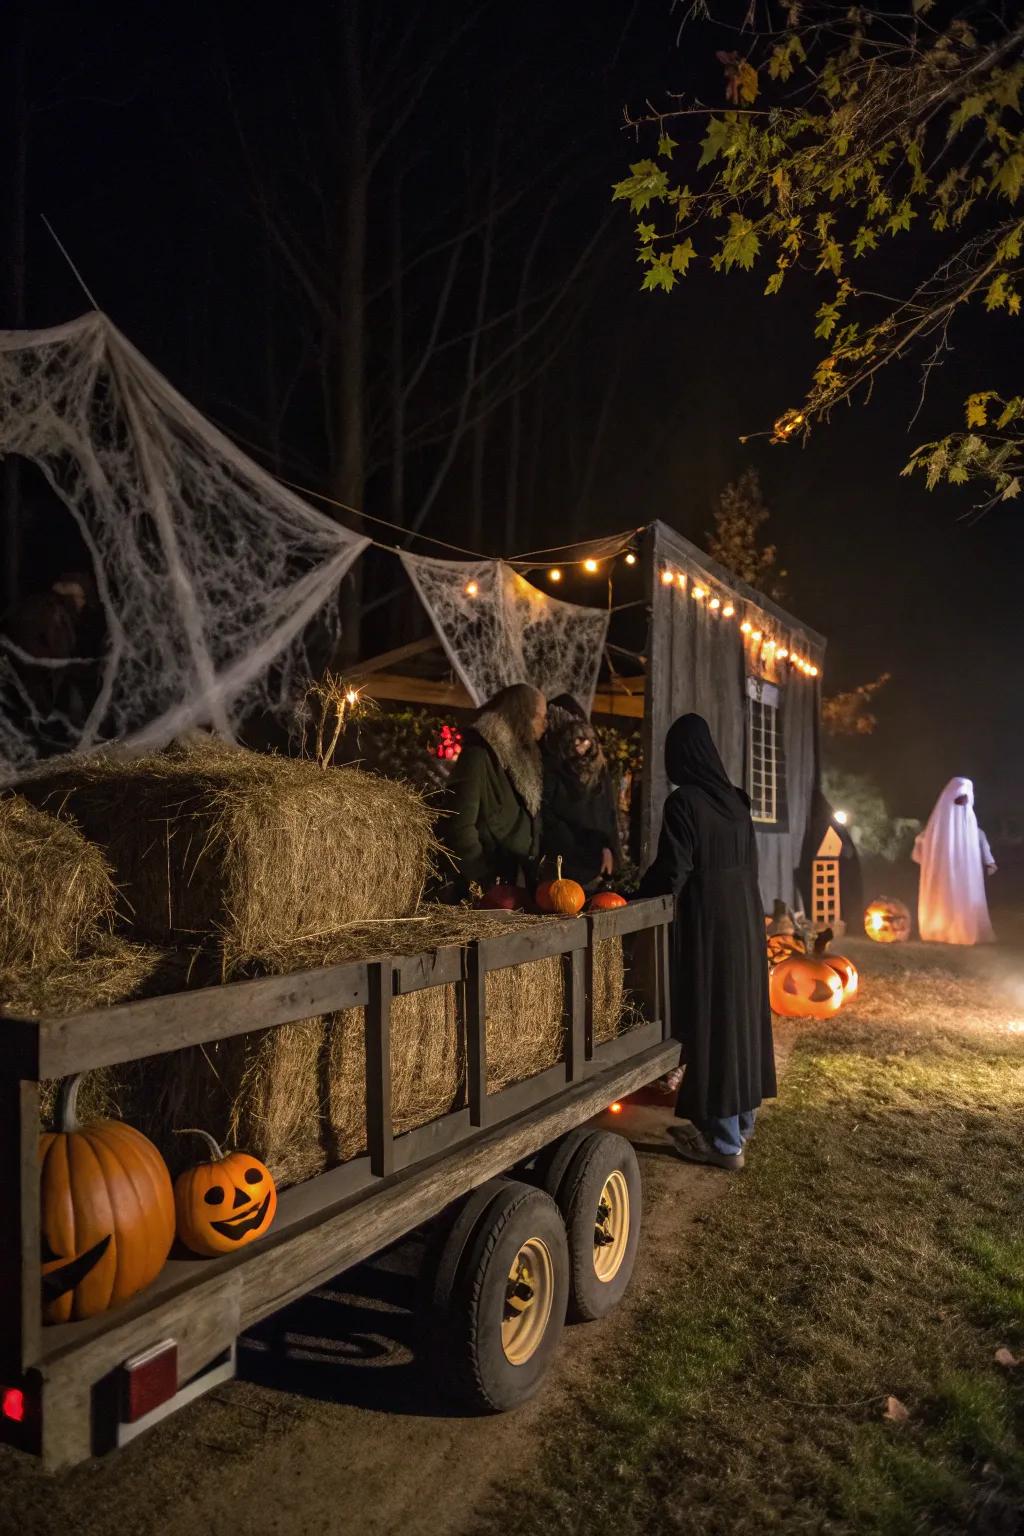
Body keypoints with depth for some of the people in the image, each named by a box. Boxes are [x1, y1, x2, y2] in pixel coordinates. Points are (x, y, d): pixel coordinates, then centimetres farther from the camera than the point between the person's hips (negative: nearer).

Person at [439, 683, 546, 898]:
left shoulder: (520, 756, 14)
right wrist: (485, 881, -18)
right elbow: (460, 826, -18)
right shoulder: (479, 756, -12)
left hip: (516, 884, 8)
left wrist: (530, 875, 7)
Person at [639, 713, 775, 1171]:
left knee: (711, 1020, 0)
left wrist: (636, 901, 0)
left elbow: (672, 873, -16)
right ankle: (741, 1118, 29)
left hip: (707, 922, -8)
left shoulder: (683, 802, -16)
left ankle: (724, 1140, 7)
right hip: (744, 918, 8)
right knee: (740, 1011, 16)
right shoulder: (734, 798, 6)